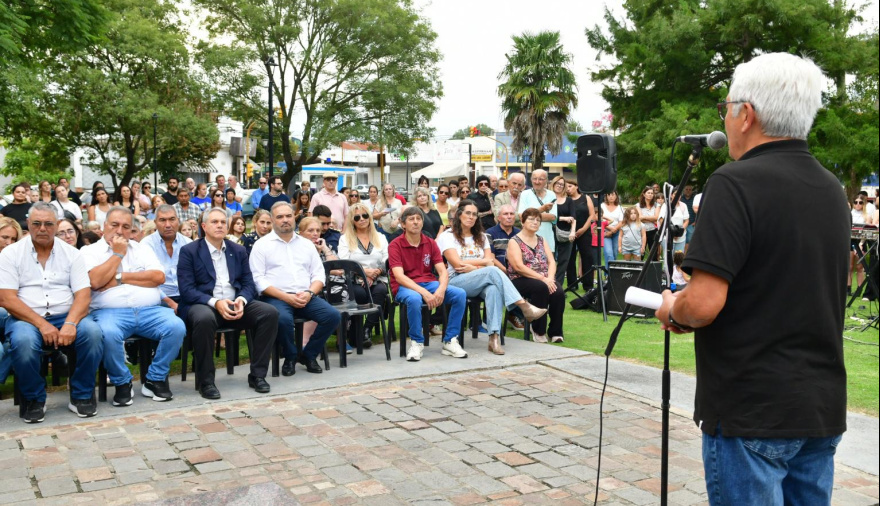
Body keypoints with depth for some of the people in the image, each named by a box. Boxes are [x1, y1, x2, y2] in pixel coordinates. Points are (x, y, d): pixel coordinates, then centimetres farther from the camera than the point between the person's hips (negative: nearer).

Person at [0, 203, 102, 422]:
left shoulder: (72, 254, 7)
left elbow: (83, 295, -2)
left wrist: (70, 324, -22)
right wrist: (42, 324, -18)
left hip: (66, 316, 1)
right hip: (26, 318, -1)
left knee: (92, 332, -30)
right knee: (23, 341, -35)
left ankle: (82, 395, -9)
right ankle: (34, 399, -8)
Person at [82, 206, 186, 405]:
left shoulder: (142, 248, 18)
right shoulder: (90, 251, 11)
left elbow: (159, 277, 1)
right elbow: (94, 281, -9)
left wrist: (120, 278, -4)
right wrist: (118, 254, -2)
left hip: (149, 311, 3)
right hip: (111, 312, -3)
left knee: (177, 327, -25)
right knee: (108, 334, -37)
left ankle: (155, 380, -6)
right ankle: (122, 383, -9)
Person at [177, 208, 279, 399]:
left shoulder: (238, 251, 15)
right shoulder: (189, 251, 2)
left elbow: (248, 284, 11)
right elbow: (186, 290, -8)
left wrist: (242, 300, -13)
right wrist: (215, 303, -23)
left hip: (235, 304, 4)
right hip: (203, 304, -4)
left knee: (270, 312, -21)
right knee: (204, 318, -40)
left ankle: (257, 375, -13)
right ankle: (205, 381, -23)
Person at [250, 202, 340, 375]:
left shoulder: (307, 244, 17)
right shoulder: (262, 245, 5)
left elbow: (319, 274, 12)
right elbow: (258, 279, -5)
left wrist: (309, 293, -9)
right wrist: (285, 297, -16)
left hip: (306, 297, 4)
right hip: (276, 297, -4)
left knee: (333, 315, -21)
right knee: (283, 319, -36)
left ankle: (308, 355, 2)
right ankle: (290, 357, -5)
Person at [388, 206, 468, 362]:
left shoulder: (430, 243, 8)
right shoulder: (395, 245, -5)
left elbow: (443, 271, 1)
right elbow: (399, 276, -17)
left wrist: (441, 290, -22)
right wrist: (424, 293, -29)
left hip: (429, 283, 4)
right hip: (405, 287, -4)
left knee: (460, 294, -20)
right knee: (414, 299, -40)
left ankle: (450, 341, -10)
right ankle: (416, 343, -15)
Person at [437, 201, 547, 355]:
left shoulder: (481, 237, 24)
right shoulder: (447, 236, 6)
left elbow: (490, 261, 9)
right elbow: (458, 264, -7)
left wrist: (472, 266, -9)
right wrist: (483, 262, 0)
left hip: (481, 283, 4)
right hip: (457, 282, -4)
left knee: (494, 289, -36)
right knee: (493, 271, -32)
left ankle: (494, 337, -45)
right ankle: (524, 307, -37)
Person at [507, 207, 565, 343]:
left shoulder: (541, 240, 18)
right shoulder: (515, 241, -1)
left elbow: (552, 262, 8)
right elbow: (519, 267, -13)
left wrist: (550, 278, -13)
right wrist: (542, 278, -19)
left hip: (544, 280, 5)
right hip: (521, 280, -5)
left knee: (558, 292, -26)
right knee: (541, 287, -35)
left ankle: (556, 332, -12)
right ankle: (539, 331, -21)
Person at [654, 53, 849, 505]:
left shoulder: (736, 183, -17)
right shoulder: (832, 188, 8)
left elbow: (704, 304, -25)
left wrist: (672, 312, -3)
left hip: (751, 414, -7)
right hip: (823, 408, 8)